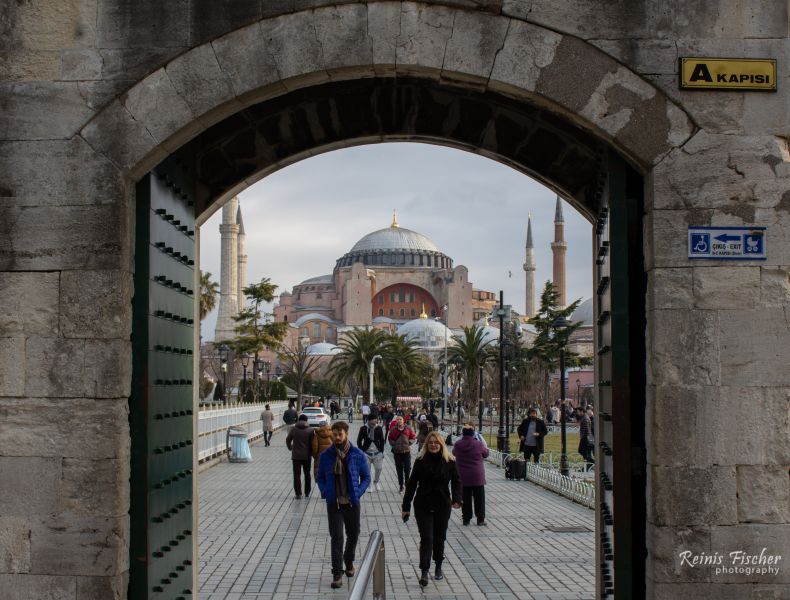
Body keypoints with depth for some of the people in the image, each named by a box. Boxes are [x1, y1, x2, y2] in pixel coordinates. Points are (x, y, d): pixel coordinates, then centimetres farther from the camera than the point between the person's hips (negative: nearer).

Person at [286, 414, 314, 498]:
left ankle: (298, 494, -3)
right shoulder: (310, 430, -6)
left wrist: (290, 448, 22)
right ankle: (307, 492, 22)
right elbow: (312, 443, -6)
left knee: (297, 475, 3)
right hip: (307, 456, 1)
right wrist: (311, 453, 9)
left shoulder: (294, 429, -4)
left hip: (296, 456, -1)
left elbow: (288, 440, 4)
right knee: (307, 474, 16)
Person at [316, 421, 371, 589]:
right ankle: (337, 574, -6)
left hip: (352, 503, 1)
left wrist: (358, 492, -12)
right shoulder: (326, 456, -2)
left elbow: (366, 477, 3)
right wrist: (325, 492, -9)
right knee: (336, 537, -9)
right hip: (333, 503, -1)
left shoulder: (358, 455, -5)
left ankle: (349, 562, 41)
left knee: (353, 535, 15)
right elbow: (320, 478, 8)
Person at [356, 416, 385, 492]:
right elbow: (359, 441, -1)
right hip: (367, 453, -1)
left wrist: (381, 451, 2)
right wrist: (362, 451, -6)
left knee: (378, 468, 0)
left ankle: (376, 482, 24)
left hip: (377, 453, 1)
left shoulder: (379, 428, -1)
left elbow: (382, 441, 7)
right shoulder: (363, 428, -6)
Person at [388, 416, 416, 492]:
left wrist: (409, 443, -3)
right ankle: (401, 485, 15)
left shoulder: (408, 429, 0)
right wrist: (394, 444, -3)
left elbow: (413, 437, 10)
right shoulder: (393, 429, -1)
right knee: (399, 469, 6)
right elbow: (390, 438, 10)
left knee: (407, 468, -3)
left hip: (407, 451, 0)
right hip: (397, 452, 0)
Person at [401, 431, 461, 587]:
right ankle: (424, 572, -6)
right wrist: (406, 507, 0)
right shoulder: (420, 461, -3)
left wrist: (456, 499, -15)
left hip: (443, 506, 1)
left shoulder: (449, 461, -1)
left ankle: (438, 567, 30)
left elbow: (456, 481, 2)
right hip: (423, 506, -1)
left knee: (439, 538, 13)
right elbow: (412, 484, 1)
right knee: (426, 538, -7)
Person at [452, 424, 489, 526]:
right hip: (477, 476, -2)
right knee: (479, 498, 9)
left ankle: (466, 519, 14)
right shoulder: (478, 444, -13)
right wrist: (485, 447, 23)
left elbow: (454, 453, 13)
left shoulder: (458, 444, -7)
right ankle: (480, 519, 12)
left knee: (465, 498, 11)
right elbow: (486, 454, 4)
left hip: (462, 476, 2)